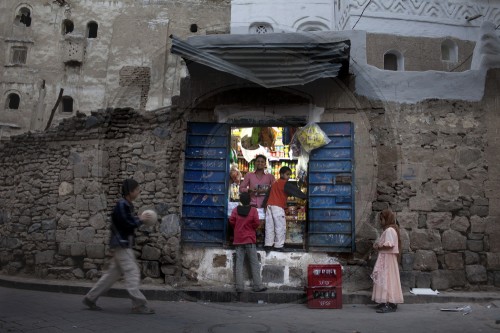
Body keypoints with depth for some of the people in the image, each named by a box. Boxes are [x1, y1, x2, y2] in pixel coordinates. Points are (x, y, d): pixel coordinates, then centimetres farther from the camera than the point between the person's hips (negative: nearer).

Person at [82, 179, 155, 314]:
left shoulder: (127, 205, 15)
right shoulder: (121, 205, -16)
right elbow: (126, 224, -22)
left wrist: (139, 219, 2)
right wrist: (140, 219, -10)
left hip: (124, 244, 10)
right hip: (121, 244, -10)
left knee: (113, 273, 14)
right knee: (132, 273, -7)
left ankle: (90, 298, 22)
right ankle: (139, 305, -3)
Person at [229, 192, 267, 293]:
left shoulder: (236, 210, 2)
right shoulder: (253, 210, -4)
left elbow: (231, 220, -6)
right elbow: (256, 222, -11)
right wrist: (252, 228, 9)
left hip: (238, 240, 3)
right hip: (249, 239, -2)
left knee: (239, 263, 3)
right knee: (254, 263, 2)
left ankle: (239, 287, -1)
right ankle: (258, 286, 1)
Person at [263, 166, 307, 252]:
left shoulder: (275, 183, 21)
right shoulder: (285, 183, -3)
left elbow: (268, 195, 21)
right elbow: (295, 191, -5)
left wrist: (265, 205, 22)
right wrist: (305, 196, -1)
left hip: (269, 205, 8)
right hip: (278, 206, -8)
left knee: (270, 226, 7)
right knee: (280, 227, -2)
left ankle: (268, 245, 6)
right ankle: (278, 246, -2)